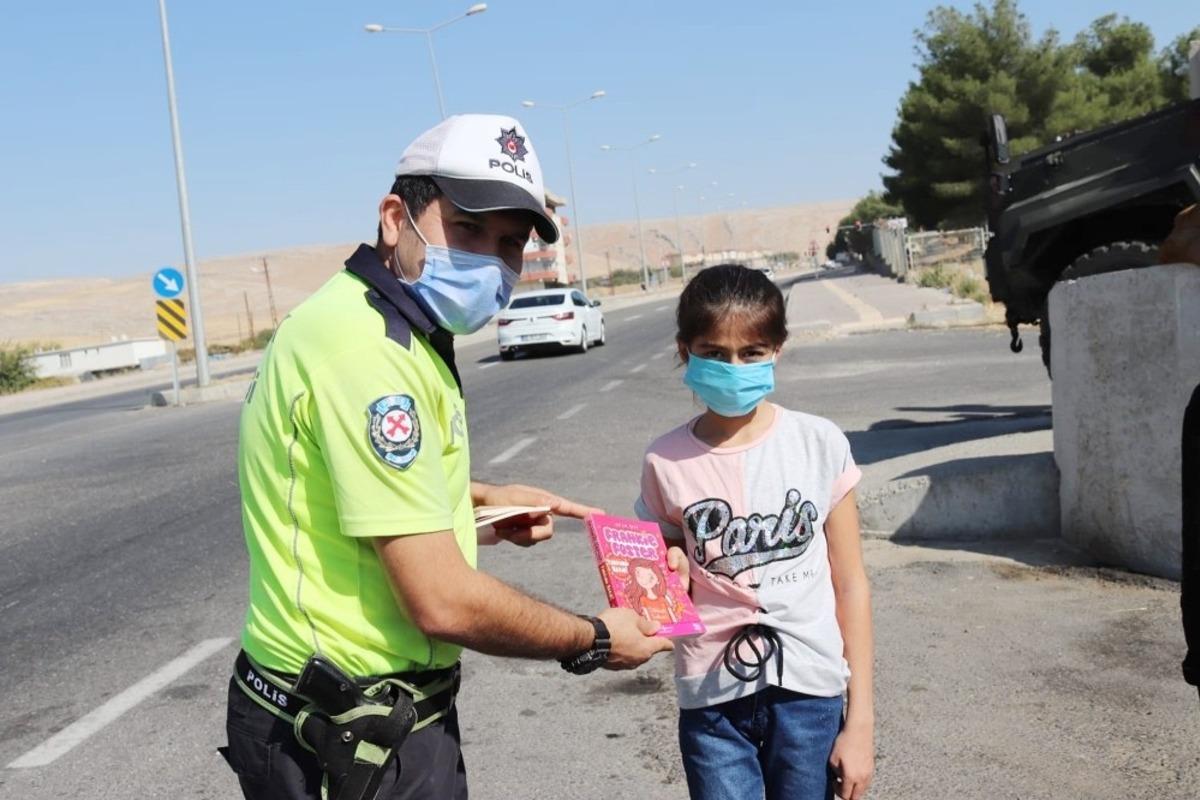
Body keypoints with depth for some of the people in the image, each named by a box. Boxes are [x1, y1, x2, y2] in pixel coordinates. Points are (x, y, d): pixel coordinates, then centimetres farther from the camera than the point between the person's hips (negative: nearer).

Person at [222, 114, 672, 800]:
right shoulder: (365, 346, -26)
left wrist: (480, 501, 10)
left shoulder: (389, 329, 7)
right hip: (350, 742, -10)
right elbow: (443, 601, -26)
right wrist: (595, 642, -11)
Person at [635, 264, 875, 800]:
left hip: (809, 693, 0)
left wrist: (861, 720, -1)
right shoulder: (667, 463, -4)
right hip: (713, 700, 0)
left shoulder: (819, 445, -4)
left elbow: (850, 585, 0)